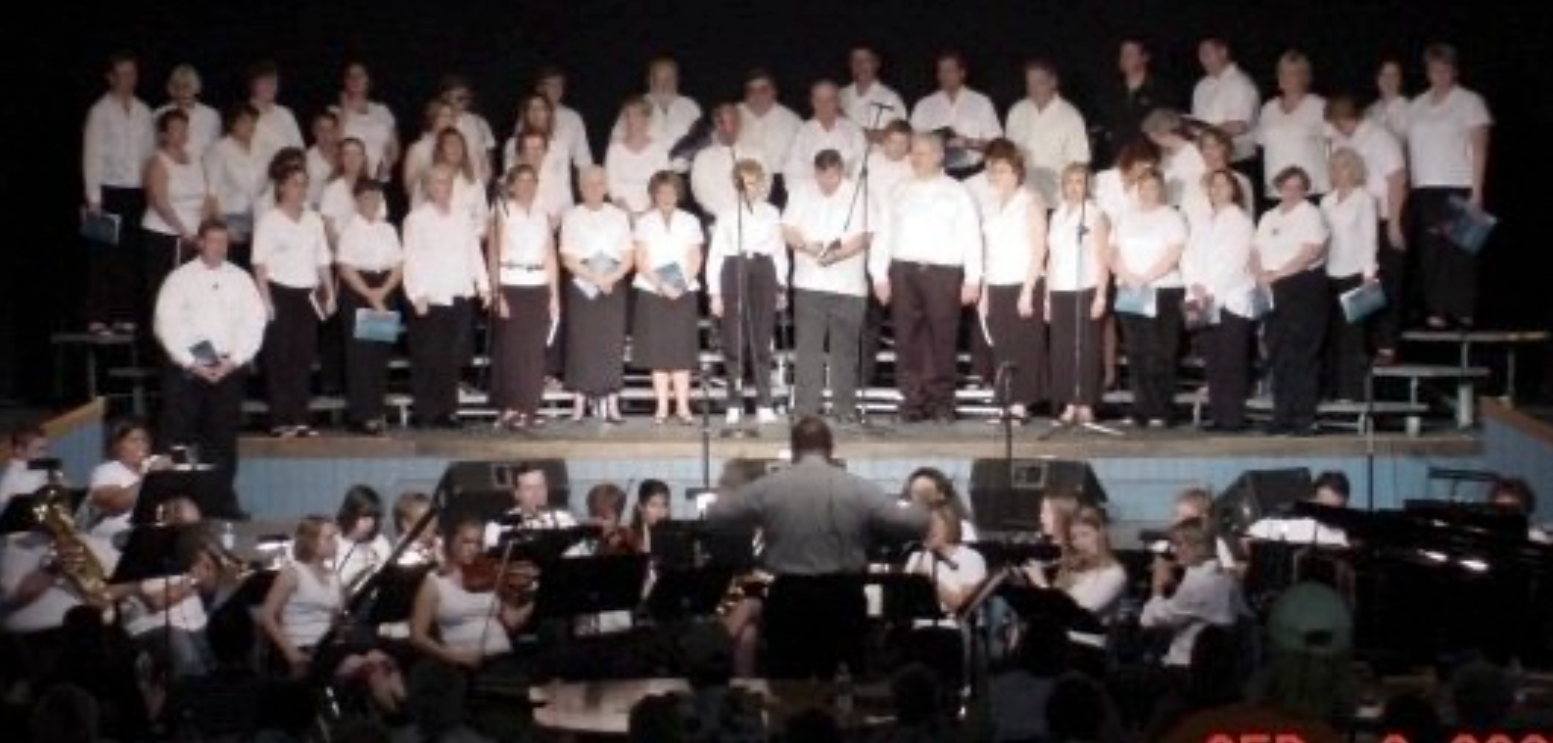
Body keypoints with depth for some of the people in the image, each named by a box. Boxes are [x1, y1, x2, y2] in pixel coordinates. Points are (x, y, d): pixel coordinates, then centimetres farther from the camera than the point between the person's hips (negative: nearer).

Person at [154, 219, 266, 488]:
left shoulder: (240, 279, 9)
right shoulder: (180, 278, 2)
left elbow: (255, 322, 3)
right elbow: (167, 324, -3)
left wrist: (234, 360, -8)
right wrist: (191, 363, -11)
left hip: (229, 369, 2)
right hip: (186, 369, -2)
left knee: (224, 440, 3)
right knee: (177, 437, -4)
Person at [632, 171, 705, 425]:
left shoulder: (690, 221, 9)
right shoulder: (644, 222, 5)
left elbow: (695, 259, 4)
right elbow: (641, 260, -1)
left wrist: (681, 285, -12)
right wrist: (661, 285, -15)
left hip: (684, 292, 1)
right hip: (652, 292, -1)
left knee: (682, 349, -1)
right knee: (658, 349, -1)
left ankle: (682, 406, 0)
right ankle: (662, 407, 2)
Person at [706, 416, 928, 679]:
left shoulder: (768, 487, -4)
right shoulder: (860, 489, -4)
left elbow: (715, 515, 6)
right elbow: (915, 524, -4)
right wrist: (920, 511, 19)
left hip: (789, 596, 0)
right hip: (843, 596, 0)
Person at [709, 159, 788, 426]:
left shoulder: (771, 213, 12)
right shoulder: (727, 213, 5)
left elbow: (780, 251, 16)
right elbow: (715, 254, 3)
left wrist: (781, 287, 12)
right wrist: (714, 292, -3)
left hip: (763, 275, 1)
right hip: (733, 273, -1)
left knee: (761, 342, -1)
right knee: (734, 342, -1)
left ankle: (764, 405, 1)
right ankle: (734, 406, 5)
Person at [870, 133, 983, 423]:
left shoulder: (957, 192, 9)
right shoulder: (900, 192, 16)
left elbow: (971, 237, 3)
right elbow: (884, 234, 14)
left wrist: (972, 279, -5)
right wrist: (879, 274, 4)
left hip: (943, 272, -3)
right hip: (903, 271, 3)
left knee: (942, 339, -4)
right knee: (908, 340, 0)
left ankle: (941, 403, 1)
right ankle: (912, 401, 3)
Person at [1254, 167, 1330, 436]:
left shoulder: (1311, 214, 0)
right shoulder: (1269, 217, 18)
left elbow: (1311, 253, -12)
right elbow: (1257, 250, 14)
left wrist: (1276, 274, -15)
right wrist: (1261, 275, -7)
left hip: (1304, 286, -6)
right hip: (1274, 292, 6)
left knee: (1302, 355, -8)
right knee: (1278, 354, 4)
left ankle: (1305, 417, -7)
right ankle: (1282, 416, 9)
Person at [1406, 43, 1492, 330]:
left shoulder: (1469, 102, 2)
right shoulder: (1418, 105, 16)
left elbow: (1479, 149, -3)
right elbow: (1411, 149, 15)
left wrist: (1476, 192, -11)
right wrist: (1407, 186, 5)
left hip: (1458, 188, -4)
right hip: (1423, 189, 4)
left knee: (1458, 251, -7)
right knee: (1429, 253, -1)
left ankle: (1461, 313, -4)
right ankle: (1435, 312, 1)